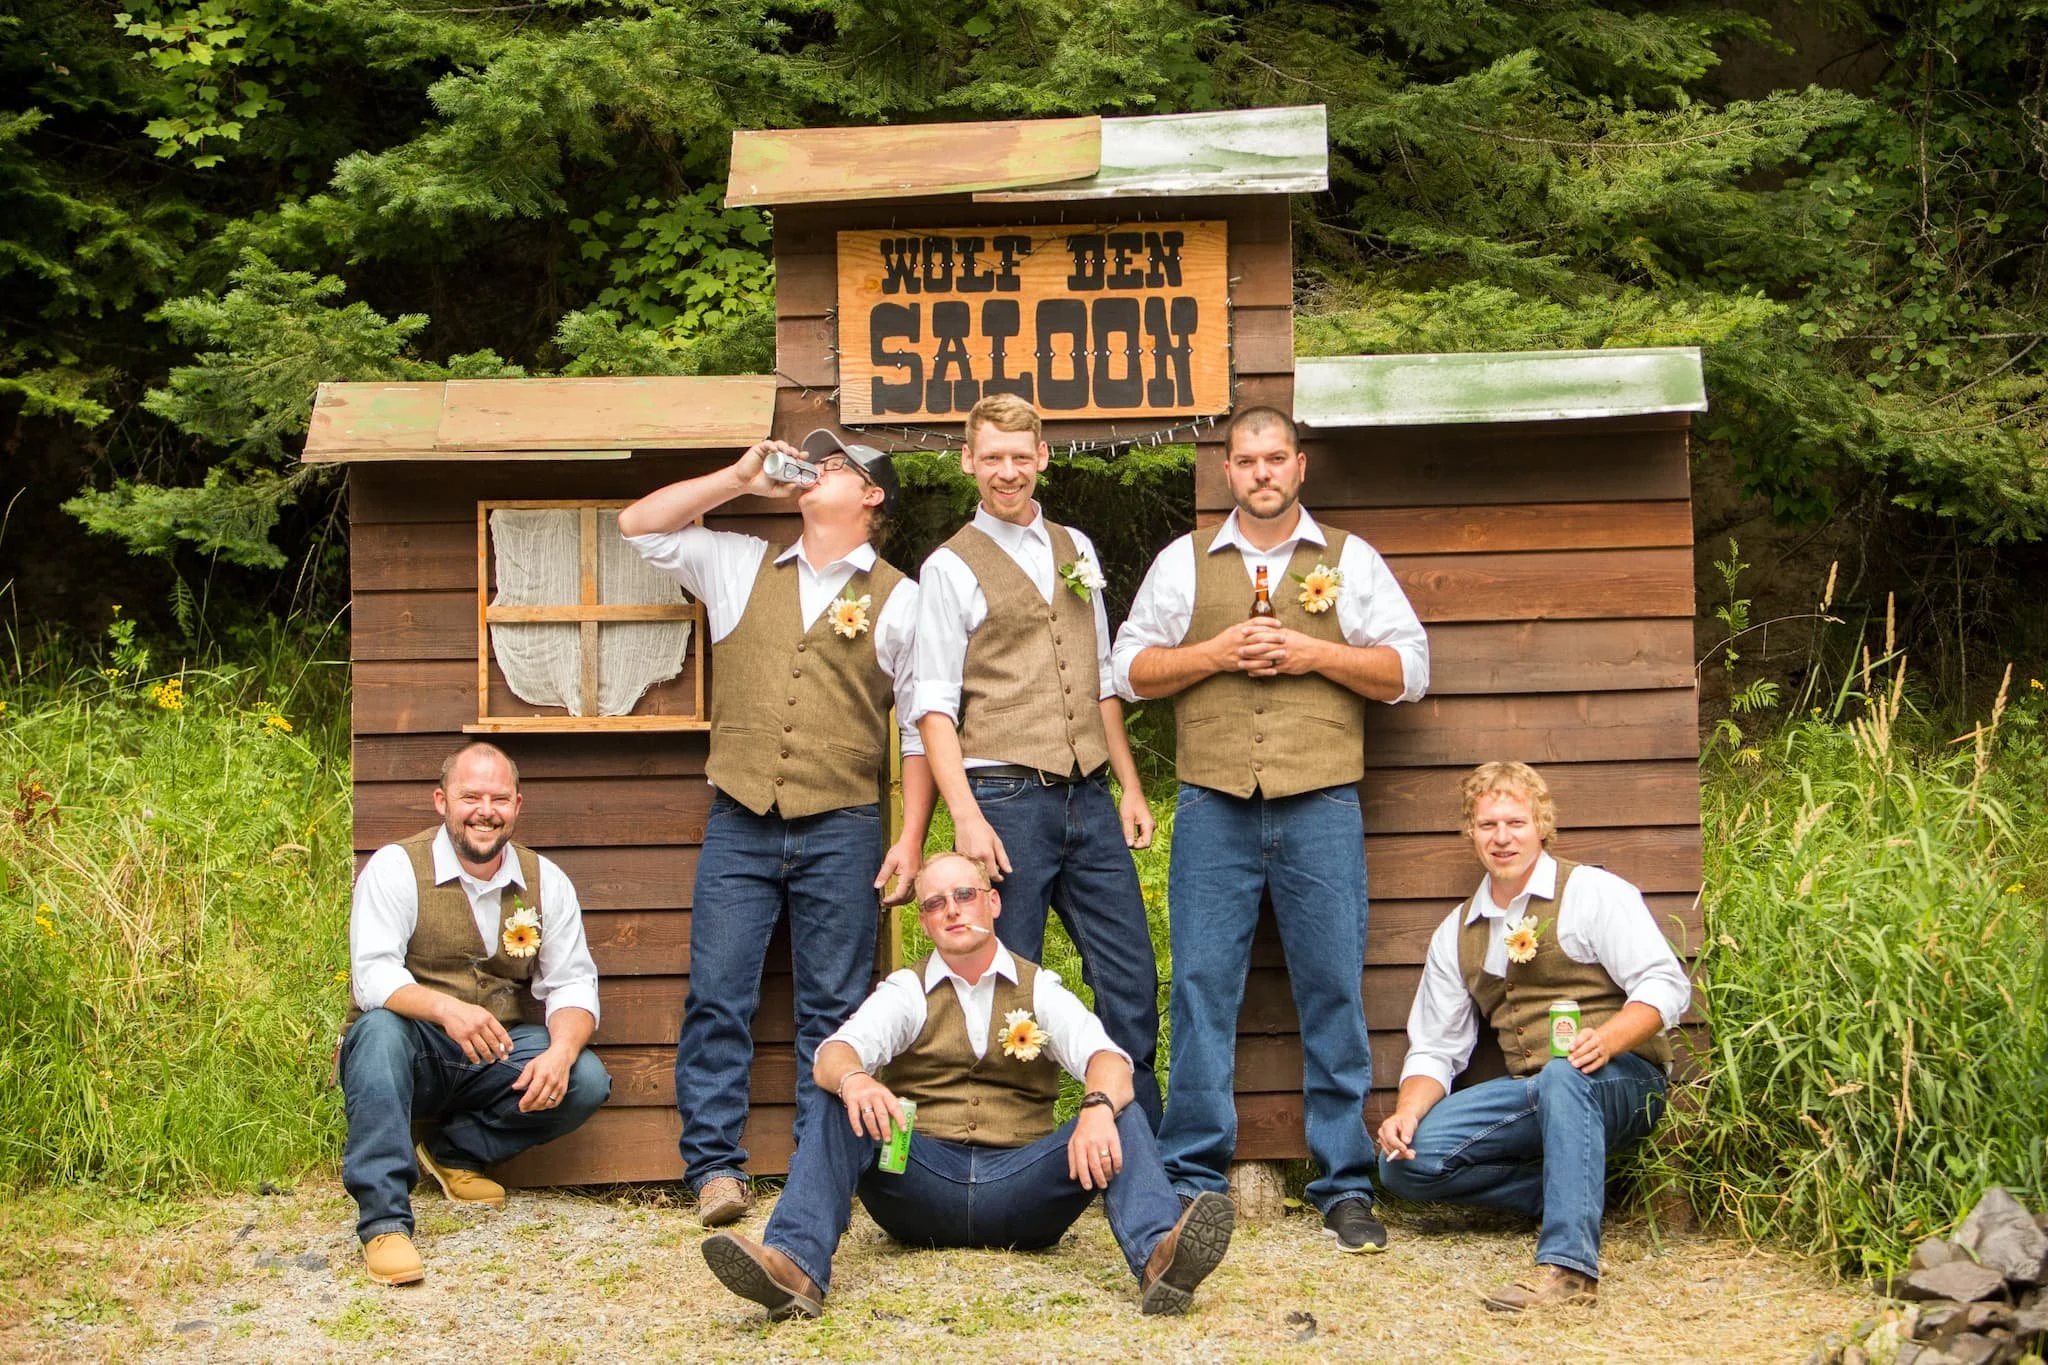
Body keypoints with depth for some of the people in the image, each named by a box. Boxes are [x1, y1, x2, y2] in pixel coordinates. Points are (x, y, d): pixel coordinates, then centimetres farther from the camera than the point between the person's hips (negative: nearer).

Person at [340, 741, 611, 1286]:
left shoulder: (545, 881, 5)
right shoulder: (395, 868, -8)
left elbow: (572, 984, 0)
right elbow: (372, 977, -20)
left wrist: (560, 1052, -23)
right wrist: (446, 1008, -41)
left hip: (498, 1058, 4)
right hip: (412, 1053, -4)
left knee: (586, 1081, -21)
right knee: (380, 1030, -37)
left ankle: (456, 1154, 1)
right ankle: (384, 1219, -37)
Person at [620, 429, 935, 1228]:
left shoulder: (898, 600, 6)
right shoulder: (741, 568, 15)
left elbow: (921, 727, 4)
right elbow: (638, 526, 11)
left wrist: (912, 840, -3)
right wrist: (742, 478, 6)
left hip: (841, 831, -2)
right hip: (740, 824, 2)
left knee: (833, 1008, 2)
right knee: (717, 998, -2)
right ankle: (715, 1166, 2)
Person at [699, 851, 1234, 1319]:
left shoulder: (1040, 989, 12)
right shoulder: (905, 991, 12)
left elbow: (1104, 1055, -7)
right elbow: (838, 1050, -7)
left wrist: (1099, 1107, -32)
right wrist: (852, 1079, -34)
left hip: (1021, 1187, 0)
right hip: (922, 1183, 0)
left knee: (1121, 1114, -23)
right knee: (832, 1105, -22)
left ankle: (1158, 1258, -50)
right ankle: (796, 1266, -44)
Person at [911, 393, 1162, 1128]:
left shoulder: (1076, 550, 16)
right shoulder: (950, 567, 0)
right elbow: (933, 707, -6)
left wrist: (1129, 786, 15)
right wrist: (966, 815, -16)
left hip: (1088, 795, 5)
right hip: (1007, 798, -5)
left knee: (1130, 979, 4)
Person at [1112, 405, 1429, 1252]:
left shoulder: (1349, 560, 12)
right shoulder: (1184, 562, 13)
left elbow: (1407, 669, 8)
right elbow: (1131, 669, 11)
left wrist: (1314, 653, -6)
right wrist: (1212, 653, -4)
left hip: (1321, 807, 0)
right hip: (1213, 808, 1)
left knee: (1333, 991, -1)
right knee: (1201, 989, -1)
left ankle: (1345, 1186, 6)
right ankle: (1192, 1178, 6)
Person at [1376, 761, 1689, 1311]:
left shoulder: (1594, 893, 1)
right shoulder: (1456, 935, 17)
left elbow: (1665, 985, -8)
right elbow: (1435, 1049, 16)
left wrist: (1606, 1040, -27)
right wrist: (1406, 1113, -5)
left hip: (1622, 1080, -5)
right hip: (1530, 1095, 5)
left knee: (1561, 1077, -40)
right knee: (1406, 1161, -15)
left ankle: (1567, 1265, -47)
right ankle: (1575, 1192, -7)